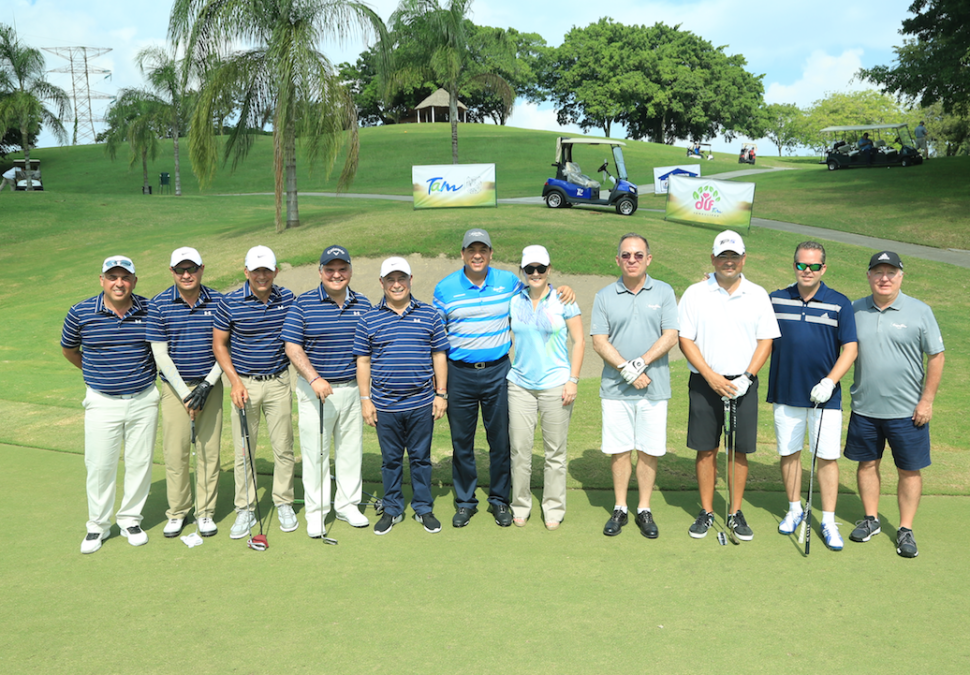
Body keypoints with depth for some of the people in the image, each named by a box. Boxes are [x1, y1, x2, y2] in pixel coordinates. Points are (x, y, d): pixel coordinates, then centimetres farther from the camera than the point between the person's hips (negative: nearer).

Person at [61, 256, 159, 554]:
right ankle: (97, 525, 20)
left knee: (140, 462, 8)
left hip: (144, 399, 1)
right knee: (100, 466, 3)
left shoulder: (150, 311, -3)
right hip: (102, 402, -1)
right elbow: (68, 350, 12)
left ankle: (130, 519, 25)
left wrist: (146, 372, 9)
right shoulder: (80, 313, -6)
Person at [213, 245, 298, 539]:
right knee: (243, 450, 4)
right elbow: (219, 344, 0)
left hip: (279, 383, 2)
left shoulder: (288, 298, 0)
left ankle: (284, 504, 22)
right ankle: (245, 510, 16)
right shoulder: (230, 302, -7)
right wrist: (235, 382, -9)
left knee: (284, 447, 6)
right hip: (245, 383, -1)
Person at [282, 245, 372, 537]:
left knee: (351, 449, 11)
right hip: (315, 389, -3)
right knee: (315, 452, 3)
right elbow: (292, 347, -9)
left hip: (353, 389, 3)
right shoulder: (303, 303, -5)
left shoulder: (363, 304, 6)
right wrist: (314, 379, -20)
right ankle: (315, 512, 16)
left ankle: (348, 505, 27)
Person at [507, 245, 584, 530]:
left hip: (555, 385, -2)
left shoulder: (563, 300, -2)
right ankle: (520, 506, 21)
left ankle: (554, 509, 20)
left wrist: (573, 380, -7)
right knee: (519, 448, 4)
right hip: (520, 385, 3)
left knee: (555, 451, 6)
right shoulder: (514, 301, 6)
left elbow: (579, 341, 0)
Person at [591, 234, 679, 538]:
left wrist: (640, 362, -16)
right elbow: (599, 341, -2)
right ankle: (620, 509, 20)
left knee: (649, 451, 5)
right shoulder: (605, 296, 4)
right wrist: (626, 370, -13)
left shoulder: (664, 292, 4)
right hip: (615, 387, 0)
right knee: (619, 450, 6)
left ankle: (645, 510, 19)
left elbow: (670, 337, -4)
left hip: (654, 387, 0)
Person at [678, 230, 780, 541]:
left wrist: (746, 378, -10)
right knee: (705, 450, 4)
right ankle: (706, 512, 17)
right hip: (704, 383, -1)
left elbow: (766, 340, 3)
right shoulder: (695, 294, 1)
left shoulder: (757, 295, 4)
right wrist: (711, 376, -11)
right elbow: (686, 340, -2)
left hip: (743, 384, 1)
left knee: (740, 450, 5)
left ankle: (736, 513, 18)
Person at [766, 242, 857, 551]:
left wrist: (830, 381, -16)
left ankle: (828, 521, 13)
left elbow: (850, 348, -4)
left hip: (824, 395, -2)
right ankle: (795, 510, 28)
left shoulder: (840, 304, -2)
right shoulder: (775, 300, 4)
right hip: (785, 394, 2)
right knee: (788, 453, 10)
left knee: (828, 457, 1)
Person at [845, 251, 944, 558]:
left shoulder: (920, 311, -4)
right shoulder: (854, 311, 2)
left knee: (910, 470, 5)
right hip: (864, 407, 2)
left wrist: (927, 400, -6)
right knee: (867, 464, 12)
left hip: (907, 410, -2)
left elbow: (936, 357, -2)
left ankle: (906, 530, 18)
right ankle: (871, 520, 27)